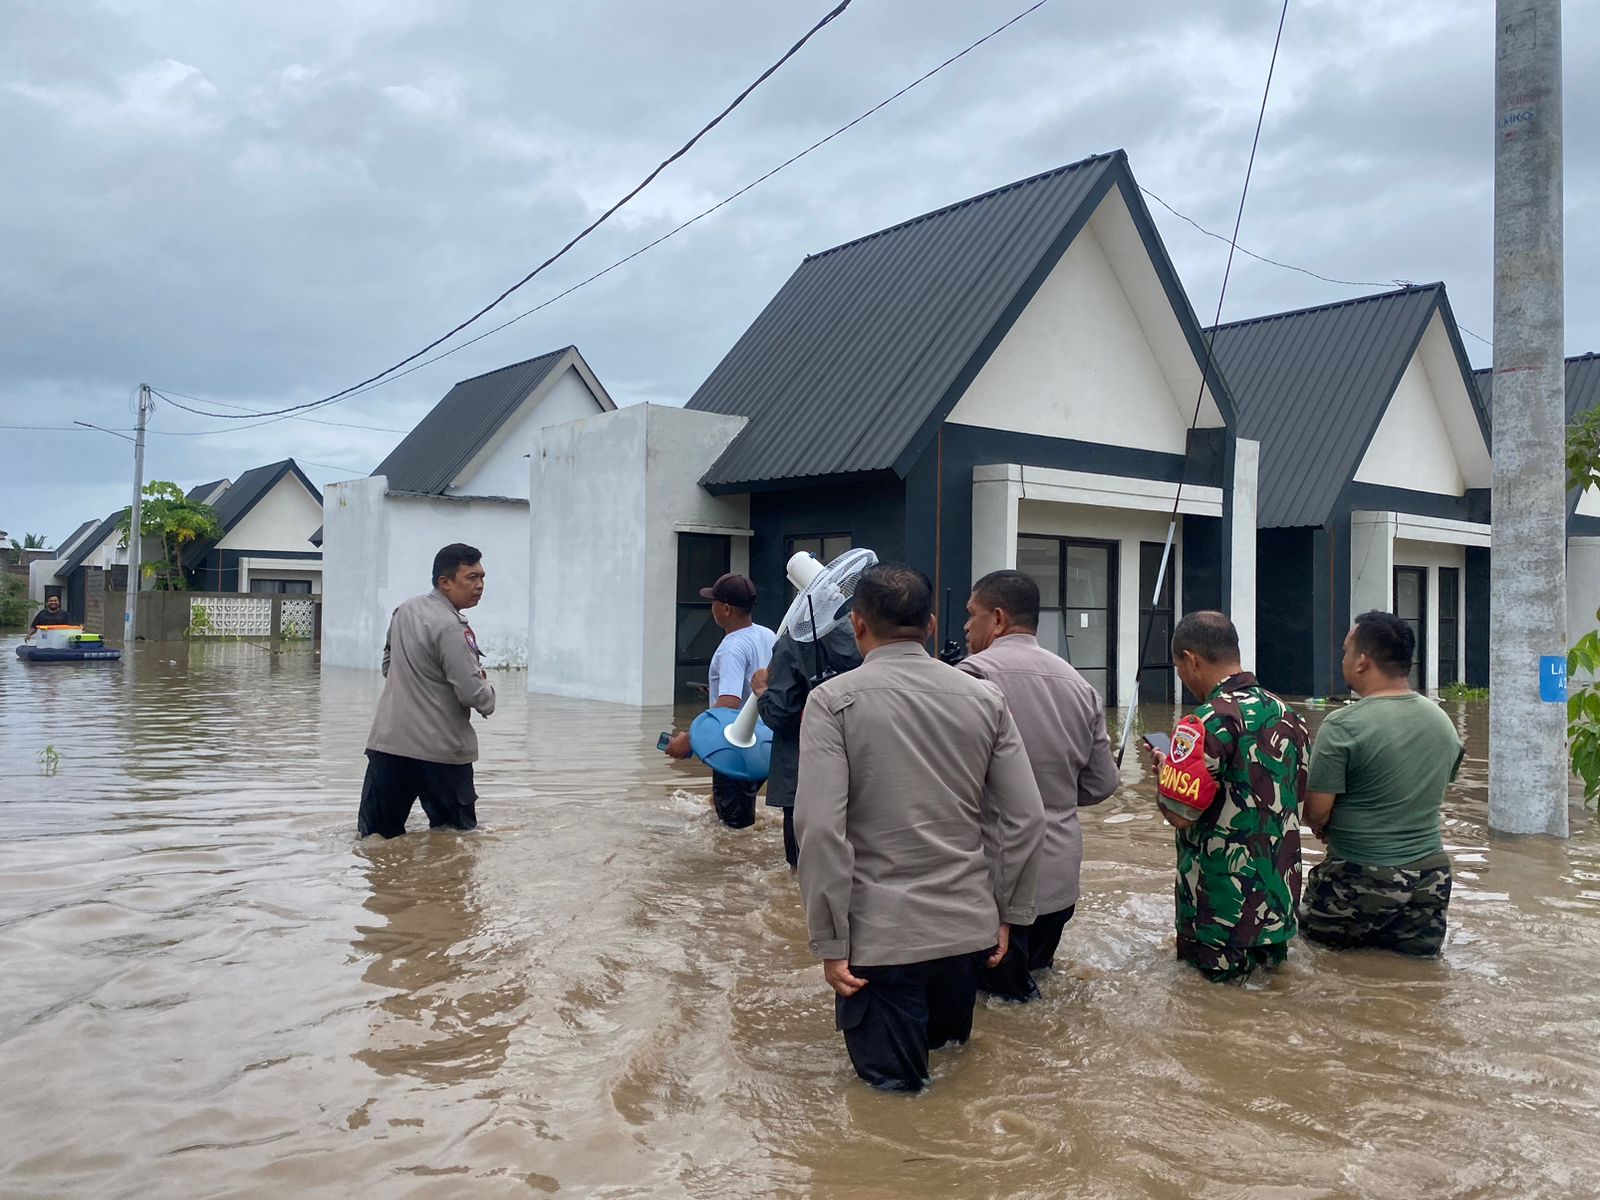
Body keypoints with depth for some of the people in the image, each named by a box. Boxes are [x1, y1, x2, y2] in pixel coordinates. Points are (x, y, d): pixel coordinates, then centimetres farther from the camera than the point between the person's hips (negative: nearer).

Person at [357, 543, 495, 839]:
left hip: (388, 742, 7)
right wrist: (488, 695, 2)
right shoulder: (450, 627, -16)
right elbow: (473, 693, -19)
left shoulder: (404, 610, 9)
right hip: (441, 749, -6)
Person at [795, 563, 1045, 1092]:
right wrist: (1008, 913, 11)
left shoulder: (833, 700, -11)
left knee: (894, 1082, 11)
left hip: (880, 934, -4)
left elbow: (821, 829, -18)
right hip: (969, 926, 4)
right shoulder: (984, 698, 0)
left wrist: (830, 941, -10)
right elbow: (1026, 817, 1)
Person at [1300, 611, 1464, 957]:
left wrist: (1322, 825, 6)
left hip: (1362, 880, -5)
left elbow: (1315, 813, -17)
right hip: (1431, 874, 5)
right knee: (1422, 947, 22)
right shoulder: (1442, 719, 3)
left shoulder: (1343, 726, -19)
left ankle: (1370, 937, 0)